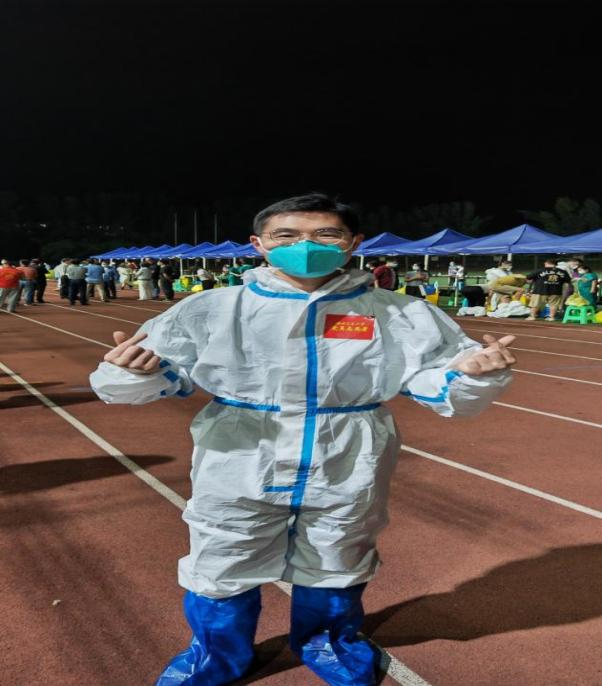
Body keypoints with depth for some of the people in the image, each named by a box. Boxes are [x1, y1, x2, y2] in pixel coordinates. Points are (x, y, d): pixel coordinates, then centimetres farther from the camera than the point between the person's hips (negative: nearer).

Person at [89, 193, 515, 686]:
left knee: (335, 570, 23)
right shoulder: (212, 309, -7)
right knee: (221, 573, 17)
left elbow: (439, 383, -6)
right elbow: (161, 377, -6)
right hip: (238, 475, 0)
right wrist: (134, 372, -29)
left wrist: (473, 373, -29)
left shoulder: (399, 315, -7)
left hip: (346, 480, 1)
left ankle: (329, 641, 54)